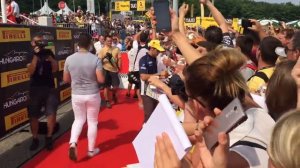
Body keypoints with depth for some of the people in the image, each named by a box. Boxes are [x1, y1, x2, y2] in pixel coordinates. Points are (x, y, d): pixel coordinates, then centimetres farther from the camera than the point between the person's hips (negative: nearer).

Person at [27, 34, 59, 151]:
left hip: (49, 87, 1)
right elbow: (31, 71, -16)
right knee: (33, 116, 4)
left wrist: (50, 56, -15)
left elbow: (55, 69, -1)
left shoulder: (48, 52, 5)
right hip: (35, 88, -1)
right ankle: (35, 139, 19)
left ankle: (49, 138, 12)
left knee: (51, 113, -3)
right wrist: (36, 55, -21)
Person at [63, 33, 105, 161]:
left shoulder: (69, 59, -6)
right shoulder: (95, 59, -14)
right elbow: (101, 80, -15)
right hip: (92, 95, -2)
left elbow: (66, 79, 2)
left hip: (76, 95, 2)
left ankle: (73, 143, -3)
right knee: (92, 122, 12)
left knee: (79, 119, 20)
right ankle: (91, 150, 23)